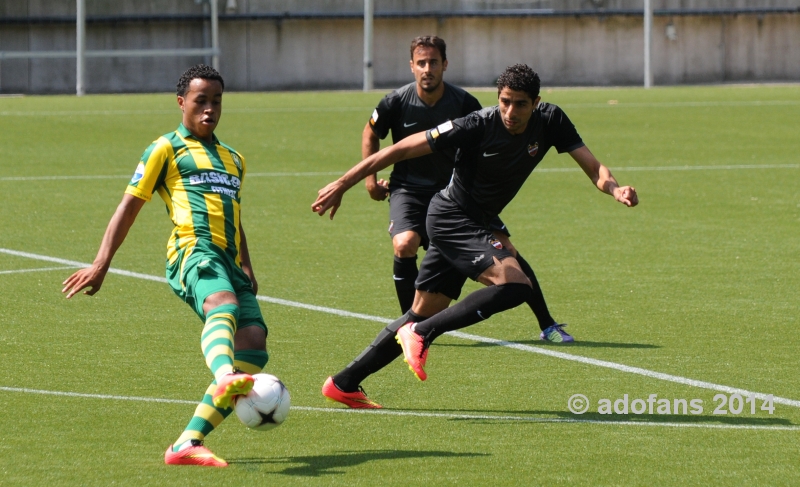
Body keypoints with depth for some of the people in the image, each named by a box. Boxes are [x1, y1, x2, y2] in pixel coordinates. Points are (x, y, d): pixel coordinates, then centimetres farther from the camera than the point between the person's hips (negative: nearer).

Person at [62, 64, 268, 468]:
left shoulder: (233, 160, 32)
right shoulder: (166, 149, 13)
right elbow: (129, 207, 10)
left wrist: (247, 269, 23)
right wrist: (101, 262, 1)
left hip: (228, 262, 7)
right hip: (193, 250, -7)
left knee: (254, 346, -15)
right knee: (223, 306, -39)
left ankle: (188, 443, -16)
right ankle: (225, 380, -73)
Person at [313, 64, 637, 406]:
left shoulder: (550, 121, -7)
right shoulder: (478, 126, -23)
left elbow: (593, 167, -8)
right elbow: (403, 149, -19)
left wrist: (615, 189, -32)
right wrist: (343, 184, -20)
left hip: (474, 224, 8)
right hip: (452, 219, -8)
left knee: (423, 313, 14)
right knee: (515, 285, -26)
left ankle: (344, 383, 23)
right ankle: (421, 334, -19)